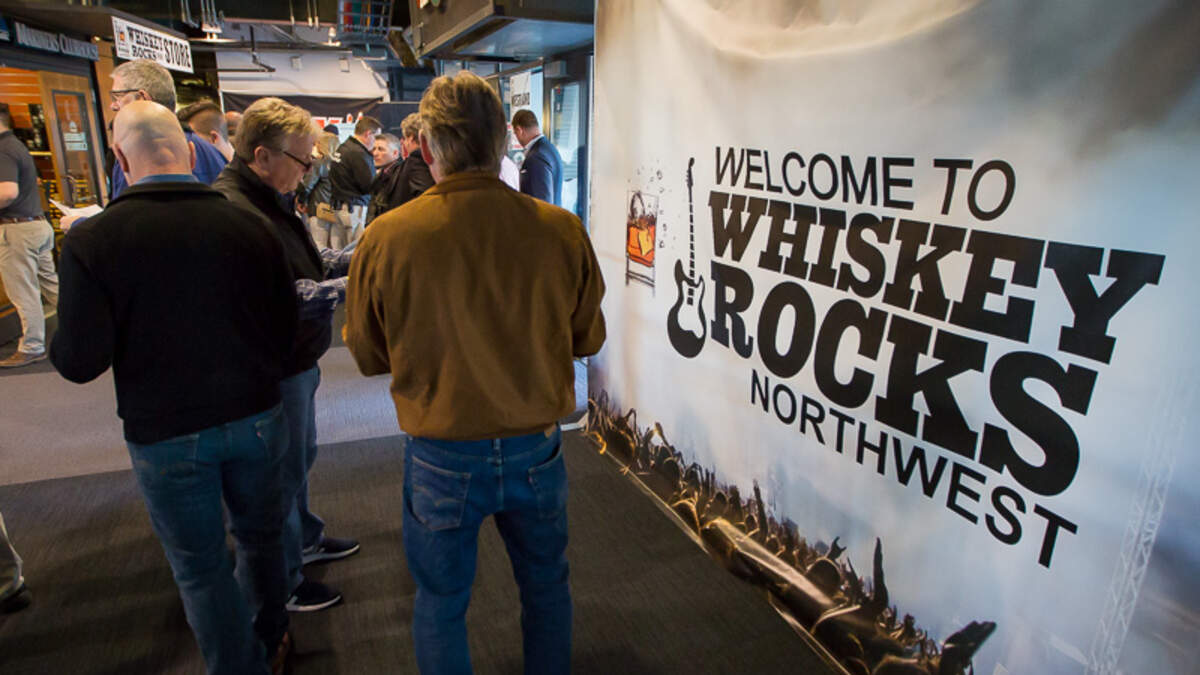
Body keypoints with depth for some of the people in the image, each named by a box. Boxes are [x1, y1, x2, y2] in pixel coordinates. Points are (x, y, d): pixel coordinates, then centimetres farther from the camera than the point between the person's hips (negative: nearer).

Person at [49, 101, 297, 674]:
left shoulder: (90, 241, -14)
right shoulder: (248, 227, -9)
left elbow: (80, 361, -14)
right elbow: (285, 330, -4)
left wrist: (58, 340, 9)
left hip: (165, 434, -2)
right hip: (255, 417, 3)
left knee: (201, 567, 16)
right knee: (260, 535, 24)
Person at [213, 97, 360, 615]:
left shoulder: (268, 198, 8)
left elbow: (303, 260, 17)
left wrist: (352, 257, 2)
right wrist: (348, 286, -26)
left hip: (296, 360, 10)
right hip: (273, 372, -10)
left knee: (300, 459, 25)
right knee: (283, 475, 7)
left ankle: (305, 539, 47)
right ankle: (282, 583, 27)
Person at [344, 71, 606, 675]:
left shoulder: (385, 239, -16)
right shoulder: (562, 231, -13)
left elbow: (367, 356, -2)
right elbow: (587, 338, 1)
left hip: (442, 459, -1)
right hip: (537, 449, 2)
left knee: (441, 604, 22)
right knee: (546, 586, 26)